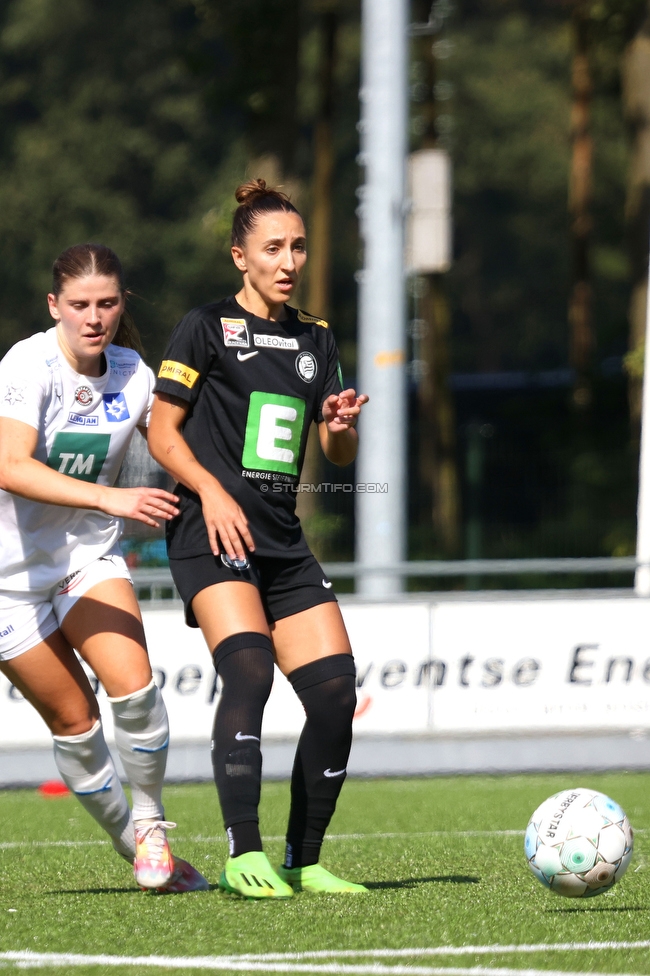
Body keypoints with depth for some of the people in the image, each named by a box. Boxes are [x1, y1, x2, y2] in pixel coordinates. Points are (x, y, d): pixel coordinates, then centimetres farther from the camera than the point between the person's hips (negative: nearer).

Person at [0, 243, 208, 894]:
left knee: (133, 685, -19)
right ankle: (133, 848, 19)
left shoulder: (132, 374, -6)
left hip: (89, 554, 3)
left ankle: (151, 826, 0)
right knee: (74, 722, 1)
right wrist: (111, 499, -45)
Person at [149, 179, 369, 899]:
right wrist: (210, 490, -16)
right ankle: (243, 855, -27)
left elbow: (339, 455, 19)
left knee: (335, 691, -5)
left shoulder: (315, 339, 18)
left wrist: (342, 424, -4)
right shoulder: (208, 327, 2)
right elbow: (161, 432, 0)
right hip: (212, 539, -6)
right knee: (248, 669, -26)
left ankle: (304, 862, 6)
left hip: (283, 543, 6)